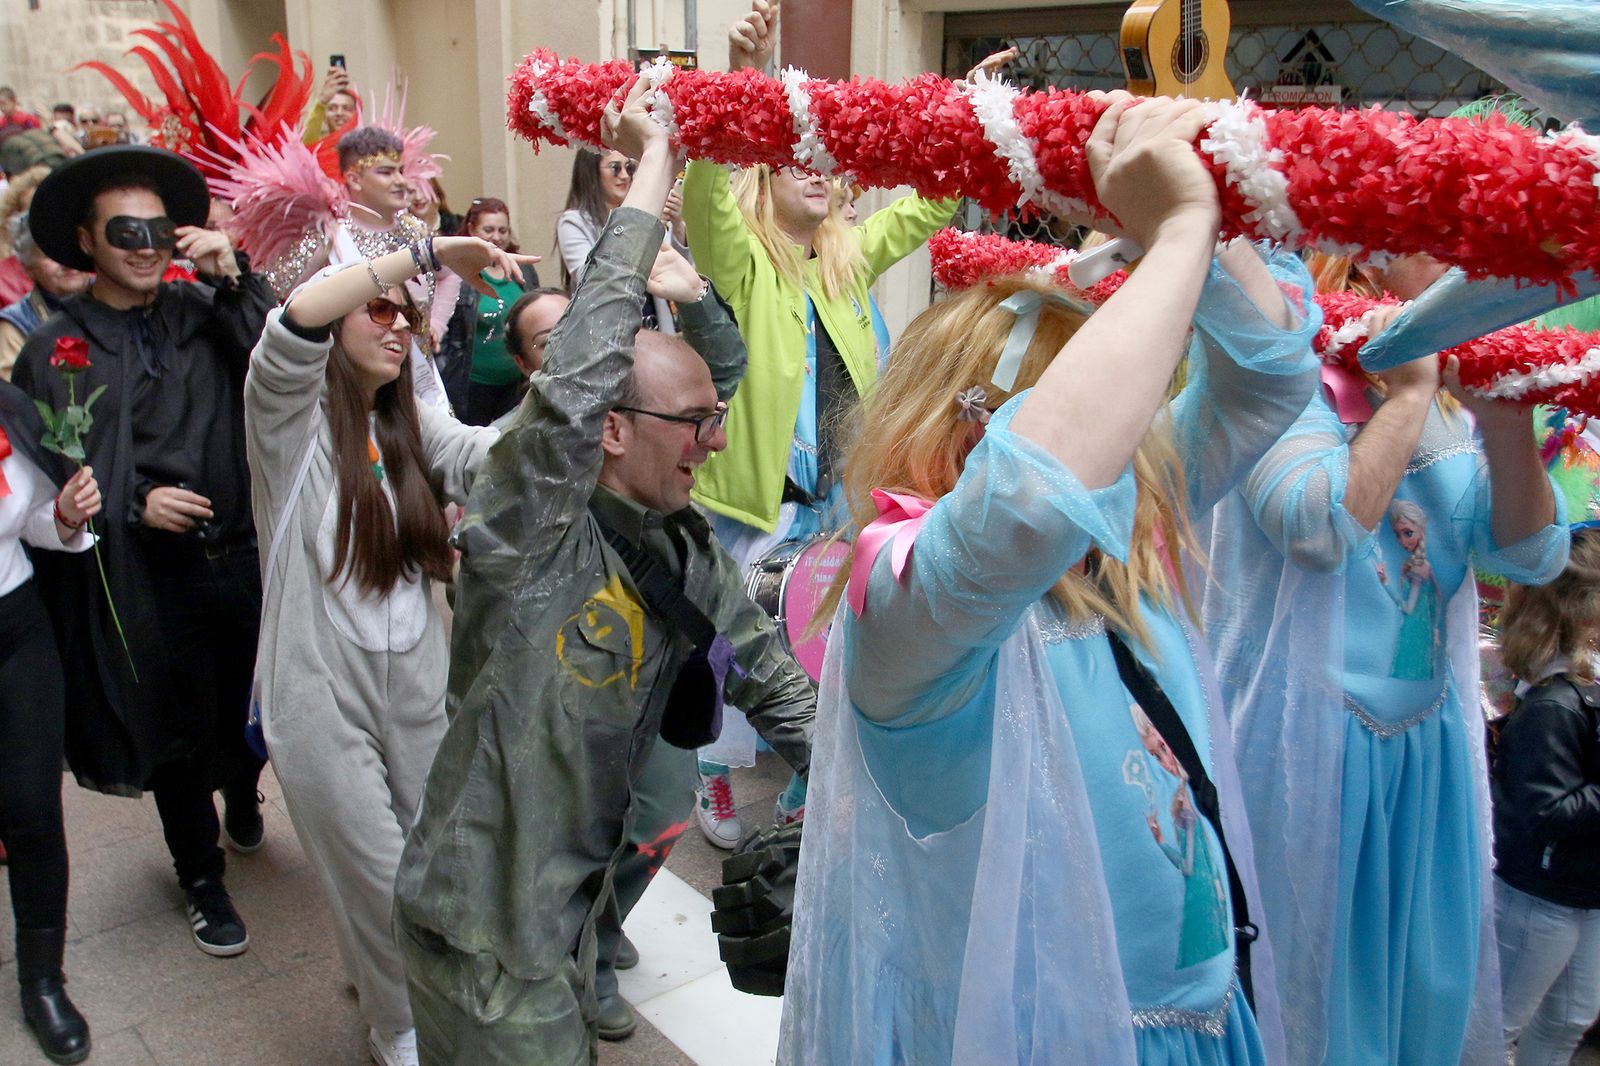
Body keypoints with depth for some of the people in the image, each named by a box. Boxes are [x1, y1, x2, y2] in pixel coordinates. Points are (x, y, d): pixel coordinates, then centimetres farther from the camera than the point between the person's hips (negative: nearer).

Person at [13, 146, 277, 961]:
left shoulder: (203, 313, 5)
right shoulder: (53, 349, 1)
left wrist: (235, 280, -16)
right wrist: (133, 505, -13)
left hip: (242, 556, 2)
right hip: (146, 578, -1)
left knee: (256, 712, 12)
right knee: (178, 736, 12)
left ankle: (243, 806, 48)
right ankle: (203, 880, 35)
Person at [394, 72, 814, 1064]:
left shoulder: (684, 544, -3)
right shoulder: (532, 533, -25)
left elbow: (771, 676, 5)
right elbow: (572, 383, -41)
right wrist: (651, 170, -33)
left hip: (578, 900, 7)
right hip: (486, 921, -7)